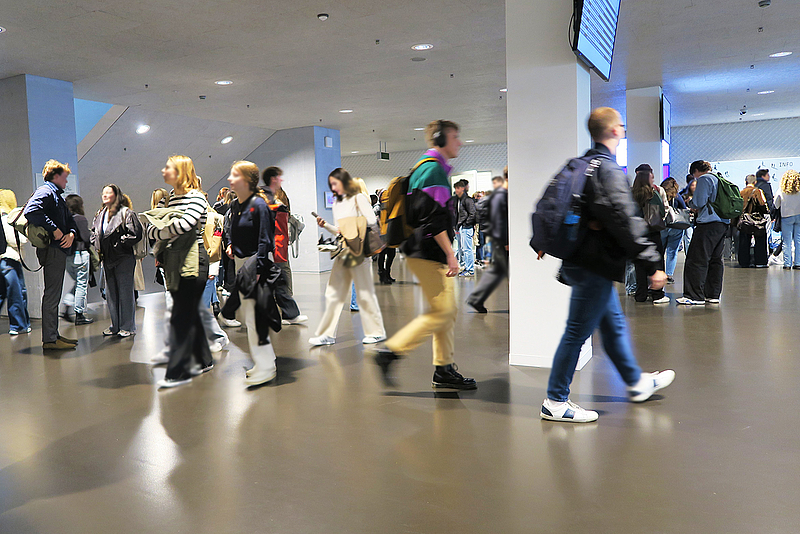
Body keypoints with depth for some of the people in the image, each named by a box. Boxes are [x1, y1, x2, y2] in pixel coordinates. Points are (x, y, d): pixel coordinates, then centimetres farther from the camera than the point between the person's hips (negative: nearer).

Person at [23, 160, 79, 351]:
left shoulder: (57, 196, 24)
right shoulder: (45, 192, -7)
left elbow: (70, 220, 22)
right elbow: (31, 212, -24)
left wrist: (71, 233, 0)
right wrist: (54, 230, -21)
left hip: (59, 250, 10)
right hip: (51, 250, -10)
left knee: (54, 294, 13)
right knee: (51, 295, -9)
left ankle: (53, 335, 21)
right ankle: (49, 339, -7)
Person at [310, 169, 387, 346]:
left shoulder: (359, 198, 0)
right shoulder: (336, 203, 19)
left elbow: (372, 221, -8)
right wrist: (326, 226, 4)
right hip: (342, 251, 7)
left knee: (364, 292, -1)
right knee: (333, 292, 3)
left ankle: (376, 332, 11)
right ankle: (328, 334, 8)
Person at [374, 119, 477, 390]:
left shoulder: (430, 168, 21)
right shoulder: (433, 169, -13)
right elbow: (433, 218, -21)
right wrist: (450, 254, -20)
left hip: (430, 253, 11)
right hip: (429, 253, -11)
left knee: (449, 311, 10)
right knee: (442, 311, -10)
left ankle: (444, 369, 16)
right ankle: (390, 352, -4)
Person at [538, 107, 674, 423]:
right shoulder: (609, 169, -16)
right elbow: (625, 222, -23)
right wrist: (652, 264, -19)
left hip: (579, 260, 10)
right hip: (595, 265, -10)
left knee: (614, 325, 21)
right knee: (577, 332, -3)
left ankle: (637, 383, 38)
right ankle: (556, 402, 6)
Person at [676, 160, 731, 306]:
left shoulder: (704, 179, -5)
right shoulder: (719, 179, 20)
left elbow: (699, 202, -14)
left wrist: (690, 202, 7)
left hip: (708, 224, -9)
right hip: (723, 224, 9)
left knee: (697, 260, -7)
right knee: (716, 259, 11)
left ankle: (695, 296, -8)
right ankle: (713, 295, 14)